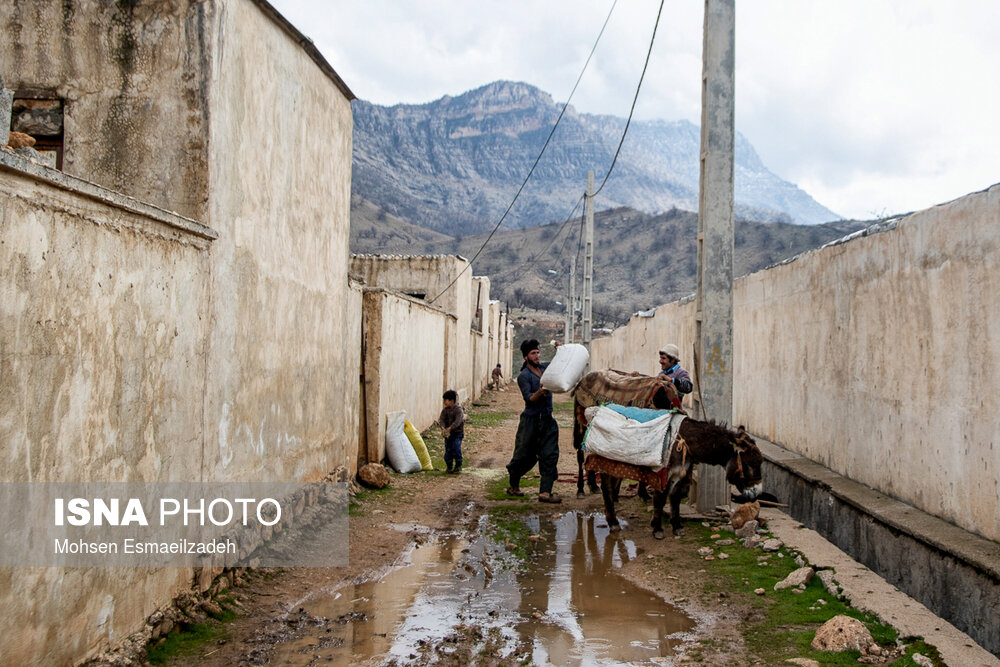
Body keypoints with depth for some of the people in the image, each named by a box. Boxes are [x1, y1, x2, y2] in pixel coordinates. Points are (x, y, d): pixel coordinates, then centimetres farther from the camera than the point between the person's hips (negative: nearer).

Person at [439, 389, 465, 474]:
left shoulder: (458, 409, -13)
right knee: (448, 450, 4)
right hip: (448, 434, 5)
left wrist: (450, 428, -38)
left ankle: (458, 466, -4)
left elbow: (458, 421, -26)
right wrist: (443, 428, -28)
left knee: (456, 448, -18)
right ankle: (449, 467, 17)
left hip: (457, 433, -5)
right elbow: (442, 419, -8)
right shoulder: (445, 410, 4)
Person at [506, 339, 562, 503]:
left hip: (547, 420, 5)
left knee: (550, 456, -4)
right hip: (530, 420, -5)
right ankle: (513, 486, 25)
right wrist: (540, 392, -36)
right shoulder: (523, 376, -6)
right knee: (524, 455, 4)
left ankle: (545, 492, -4)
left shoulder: (545, 368, 11)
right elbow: (529, 399, -16)